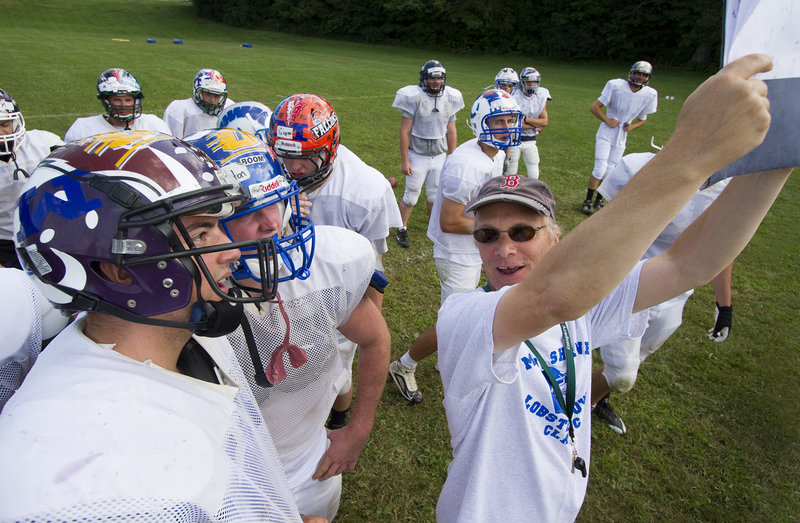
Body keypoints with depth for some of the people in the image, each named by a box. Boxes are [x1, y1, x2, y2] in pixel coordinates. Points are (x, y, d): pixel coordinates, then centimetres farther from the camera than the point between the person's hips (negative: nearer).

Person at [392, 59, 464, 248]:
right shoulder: (414, 97, -14)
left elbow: (451, 130, 8)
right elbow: (405, 131, -11)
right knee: (411, 195, 3)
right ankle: (402, 229, 21)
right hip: (417, 155, -4)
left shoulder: (450, 98, 1)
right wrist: (404, 160, -12)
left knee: (435, 195, 13)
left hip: (439, 155, 4)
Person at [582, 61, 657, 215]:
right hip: (605, 134, -4)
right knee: (600, 169, -12)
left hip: (621, 138, 4)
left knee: (609, 171, 8)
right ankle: (588, 200, 3)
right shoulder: (616, 86, -13)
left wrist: (632, 126, -6)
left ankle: (599, 200, 25)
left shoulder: (649, 95, 0)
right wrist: (607, 120, -15)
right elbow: (595, 107, -8)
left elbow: (642, 119, 14)